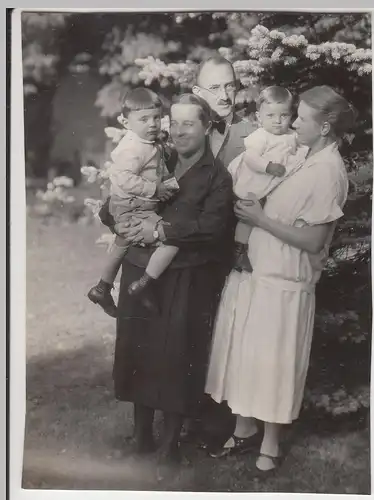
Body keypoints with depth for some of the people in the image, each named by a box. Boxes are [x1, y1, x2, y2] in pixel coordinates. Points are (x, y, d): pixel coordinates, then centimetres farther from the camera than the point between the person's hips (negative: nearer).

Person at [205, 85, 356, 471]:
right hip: (257, 272, 8)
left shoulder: (327, 170, -18)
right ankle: (246, 429, 35)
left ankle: (270, 444, 27)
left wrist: (261, 219, -15)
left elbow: (312, 241, -20)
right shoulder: (307, 157, 6)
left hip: (282, 283, -8)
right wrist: (253, 212, -1)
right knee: (247, 356, 16)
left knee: (272, 363, 7)